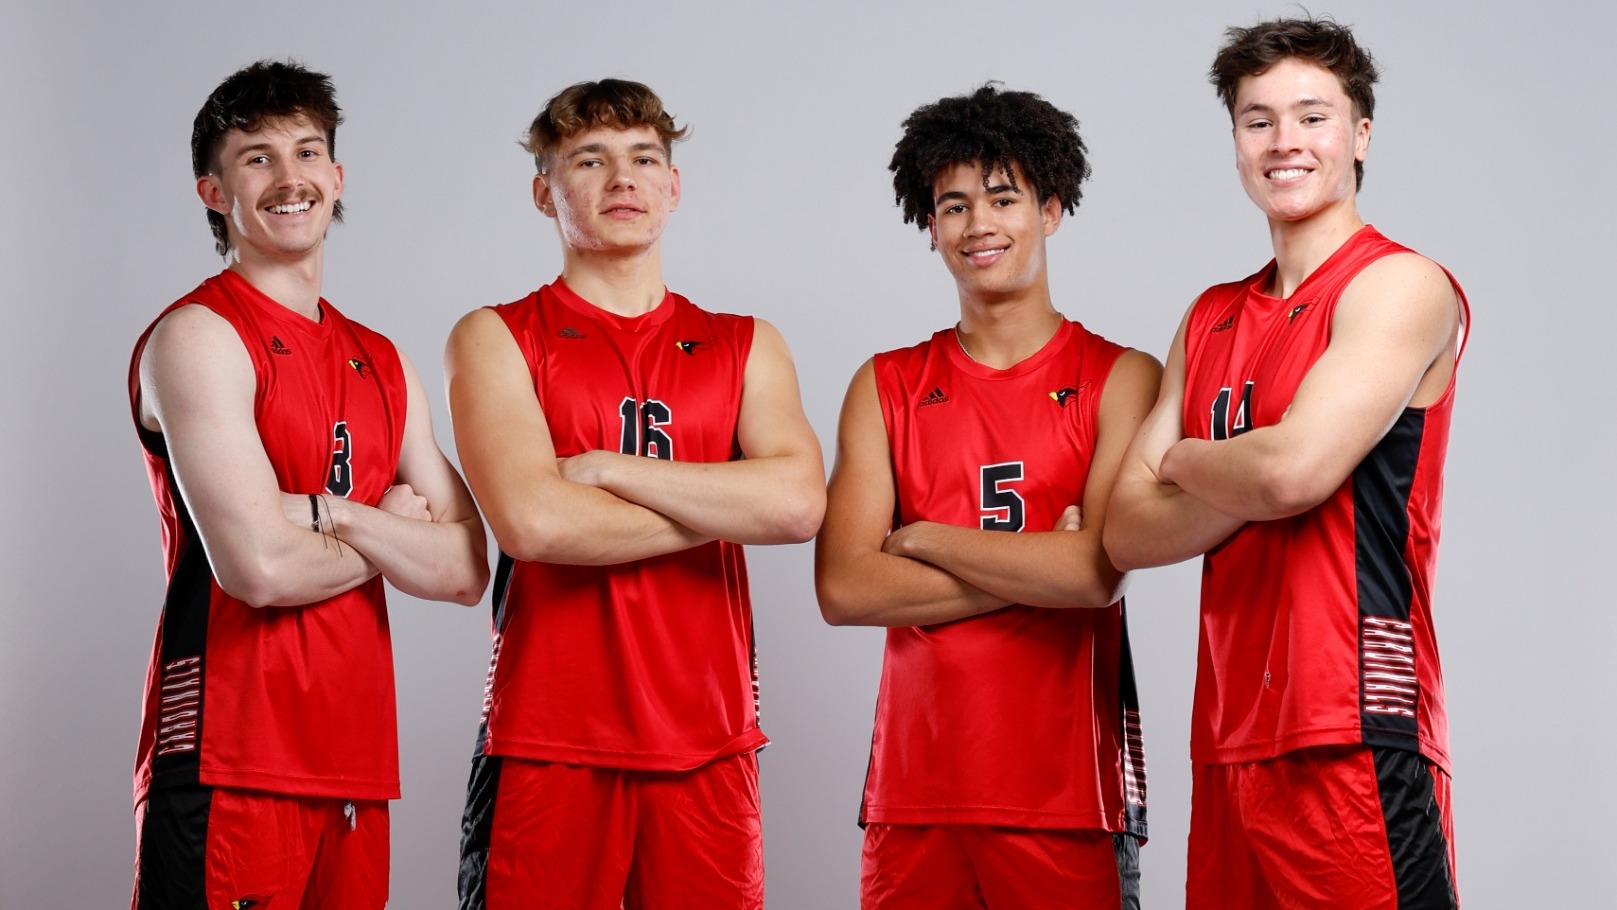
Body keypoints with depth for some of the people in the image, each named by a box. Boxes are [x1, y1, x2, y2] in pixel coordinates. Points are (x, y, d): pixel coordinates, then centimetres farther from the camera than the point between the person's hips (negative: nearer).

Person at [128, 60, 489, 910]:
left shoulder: (382, 364, 17)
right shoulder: (199, 336, -6)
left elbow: (464, 570, 8)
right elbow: (259, 567, -16)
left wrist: (325, 512, -8)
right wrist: (391, 535, 2)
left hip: (357, 767, 7)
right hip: (227, 768, -7)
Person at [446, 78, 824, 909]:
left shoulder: (746, 347, 14)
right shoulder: (497, 340, 5)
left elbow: (799, 503, -5)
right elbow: (532, 521, -12)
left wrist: (605, 470, -7)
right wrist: (723, 509, -4)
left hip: (708, 743, 2)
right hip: (549, 744, -2)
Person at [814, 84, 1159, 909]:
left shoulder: (1121, 378, 2)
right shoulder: (886, 388, 9)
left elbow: (1102, 571, -13)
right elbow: (843, 588, -3)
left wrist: (921, 538, -4)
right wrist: (1041, 565, -8)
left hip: (1069, 800, -2)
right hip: (914, 794, 2)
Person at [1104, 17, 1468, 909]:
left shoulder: (1399, 285, -4)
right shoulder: (1213, 320, 16)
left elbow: (1292, 468, -18)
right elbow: (1126, 533, 8)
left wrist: (1185, 461, 2)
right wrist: (1249, 483, -8)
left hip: (1353, 736, -6)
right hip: (1227, 742, 7)